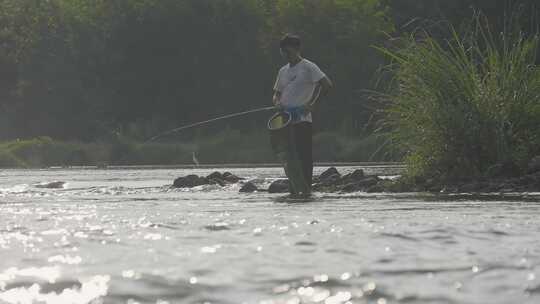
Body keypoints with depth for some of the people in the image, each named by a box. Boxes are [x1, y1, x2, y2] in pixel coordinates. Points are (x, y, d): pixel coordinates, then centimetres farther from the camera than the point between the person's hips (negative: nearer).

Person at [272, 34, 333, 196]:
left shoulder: (308, 67, -3)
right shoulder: (283, 71, 18)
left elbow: (327, 84, -13)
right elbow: (277, 93, 26)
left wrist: (311, 103, -17)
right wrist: (277, 102, 1)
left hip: (302, 120, -7)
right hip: (285, 120, 7)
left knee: (304, 155, -8)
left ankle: (307, 188, -7)